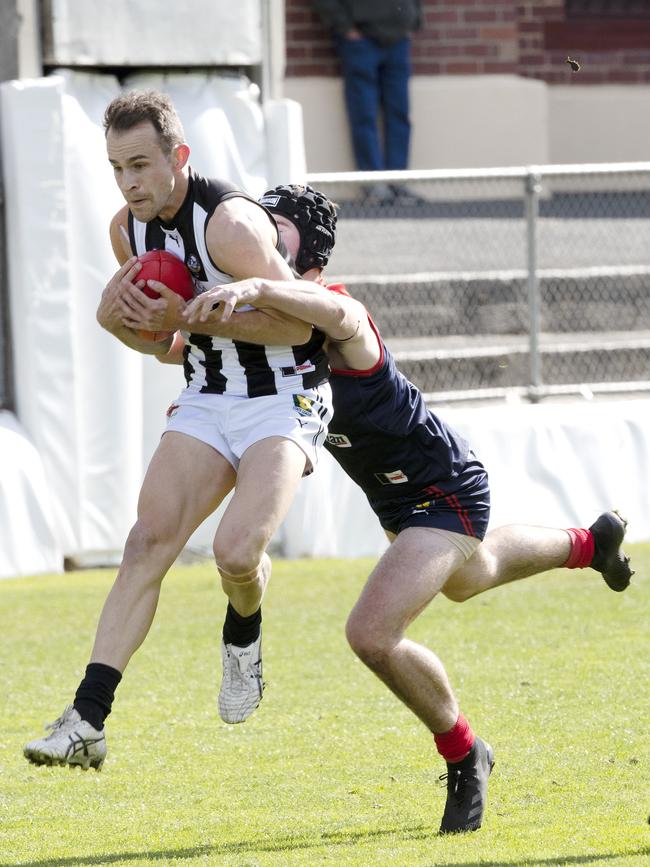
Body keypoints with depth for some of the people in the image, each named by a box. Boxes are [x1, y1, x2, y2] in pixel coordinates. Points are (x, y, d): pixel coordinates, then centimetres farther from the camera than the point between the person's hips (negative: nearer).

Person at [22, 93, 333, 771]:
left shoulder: (230, 223, -23)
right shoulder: (128, 228, 1)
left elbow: (298, 324, -22)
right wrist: (113, 317, -8)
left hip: (284, 402, -7)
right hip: (206, 401, 7)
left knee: (236, 551, -25)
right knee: (148, 542, -9)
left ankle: (243, 637, 12)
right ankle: (87, 720, -14)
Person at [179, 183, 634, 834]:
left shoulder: (337, 327, -35)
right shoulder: (256, 315, -10)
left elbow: (341, 315, -61)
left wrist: (254, 288, -75)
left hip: (445, 489, -10)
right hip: (398, 497, 10)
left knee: (372, 634, -24)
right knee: (466, 580, 38)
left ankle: (464, 756, 2)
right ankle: (590, 544, 68)